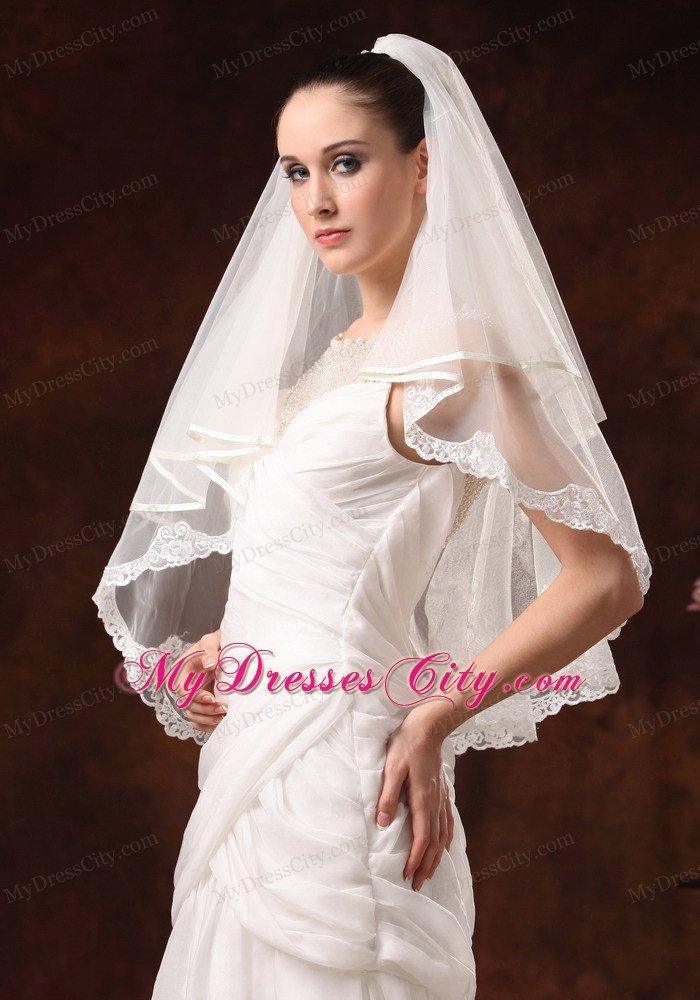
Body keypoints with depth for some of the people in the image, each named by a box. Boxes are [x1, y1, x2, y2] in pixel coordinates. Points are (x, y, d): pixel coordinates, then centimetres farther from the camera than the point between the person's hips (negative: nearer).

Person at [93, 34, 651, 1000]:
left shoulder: (450, 356, -13)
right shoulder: (341, 353, 13)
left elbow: (607, 577, -16)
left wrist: (431, 718, -14)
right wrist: (222, 642, 5)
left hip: (333, 766, -8)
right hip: (255, 760, 8)